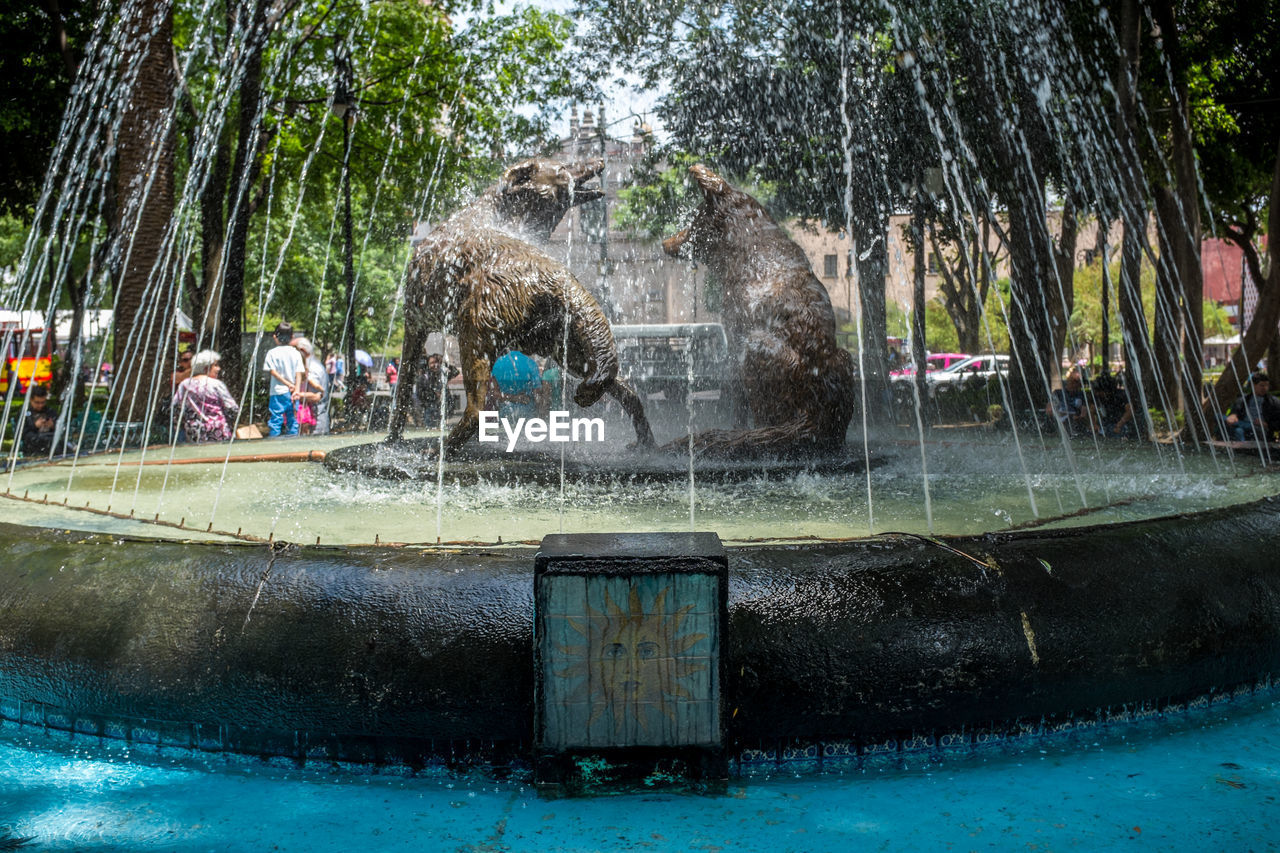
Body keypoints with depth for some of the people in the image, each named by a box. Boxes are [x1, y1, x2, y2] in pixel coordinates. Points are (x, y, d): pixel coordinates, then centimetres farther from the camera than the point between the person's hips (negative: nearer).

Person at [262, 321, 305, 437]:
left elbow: (272, 371, -8)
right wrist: (297, 389, -8)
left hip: (278, 391, -3)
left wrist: (288, 384, -7)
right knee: (293, 419, 9)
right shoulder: (296, 353, 4)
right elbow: (299, 374, -3)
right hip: (292, 393, 3)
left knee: (275, 419, 0)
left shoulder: (272, 352, -3)